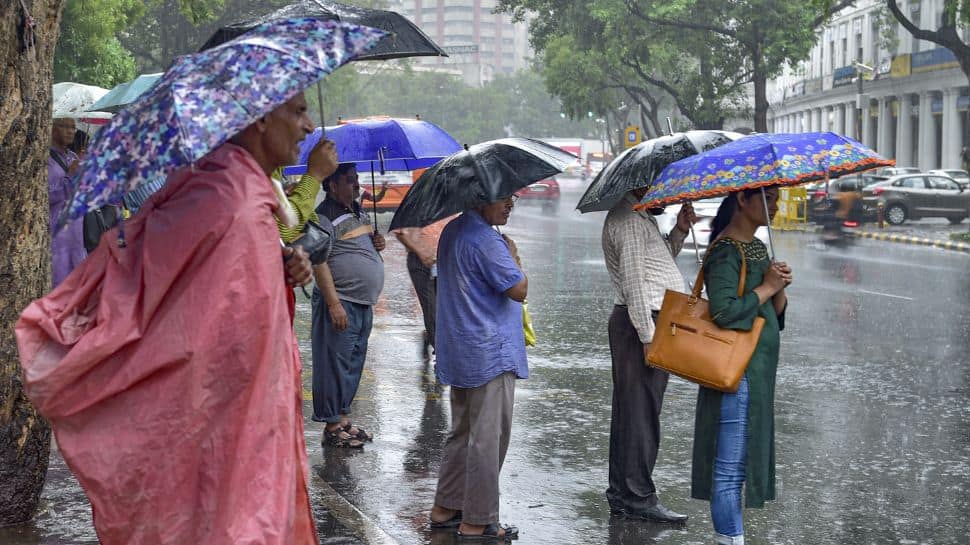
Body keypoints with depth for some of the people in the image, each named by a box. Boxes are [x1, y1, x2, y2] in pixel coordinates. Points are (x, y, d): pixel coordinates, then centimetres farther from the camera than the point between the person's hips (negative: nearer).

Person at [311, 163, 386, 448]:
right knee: (336, 363, -3)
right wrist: (334, 304, -23)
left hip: (364, 304, 9)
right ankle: (332, 427, 3)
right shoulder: (325, 217, -13)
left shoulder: (359, 212, 15)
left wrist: (378, 243, 5)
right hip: (341, 303, -9)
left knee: (354, 362, 14)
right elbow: (319, 263, -18)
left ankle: (343, 417, 25)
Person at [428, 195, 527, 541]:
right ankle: (477, 522, 3)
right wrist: (513, 255, -6)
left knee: (462, 433, 19)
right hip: (491, 355, -10)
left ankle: (445, 508, 25)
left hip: (459, 354, 10)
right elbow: (519, 289, -20)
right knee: (487, 440, -2)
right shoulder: (486, 241, -20)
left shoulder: (452, 231, 11)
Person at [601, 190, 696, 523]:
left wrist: (678, 232, 10)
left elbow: (660, 260, 27)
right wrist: (649, 337, -22)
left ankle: (622, 494, 20)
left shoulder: (642, 217, 20)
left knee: (629, 412, 13)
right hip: (641, 321, -11)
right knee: (641, 411, -7)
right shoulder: (628, 220, -14)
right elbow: (634, 281, -20)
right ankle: (638, 498, -3)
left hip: (649, 320, 11)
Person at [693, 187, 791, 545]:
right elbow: (724, 311, -26)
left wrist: (779, 288, -4)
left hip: (759, 369, 10)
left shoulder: (758, 248, 15)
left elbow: (774, 317, 16)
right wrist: (766, 287, -14)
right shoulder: (726, 252, -13)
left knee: (748, 459, 13)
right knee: (730, 467, -4)